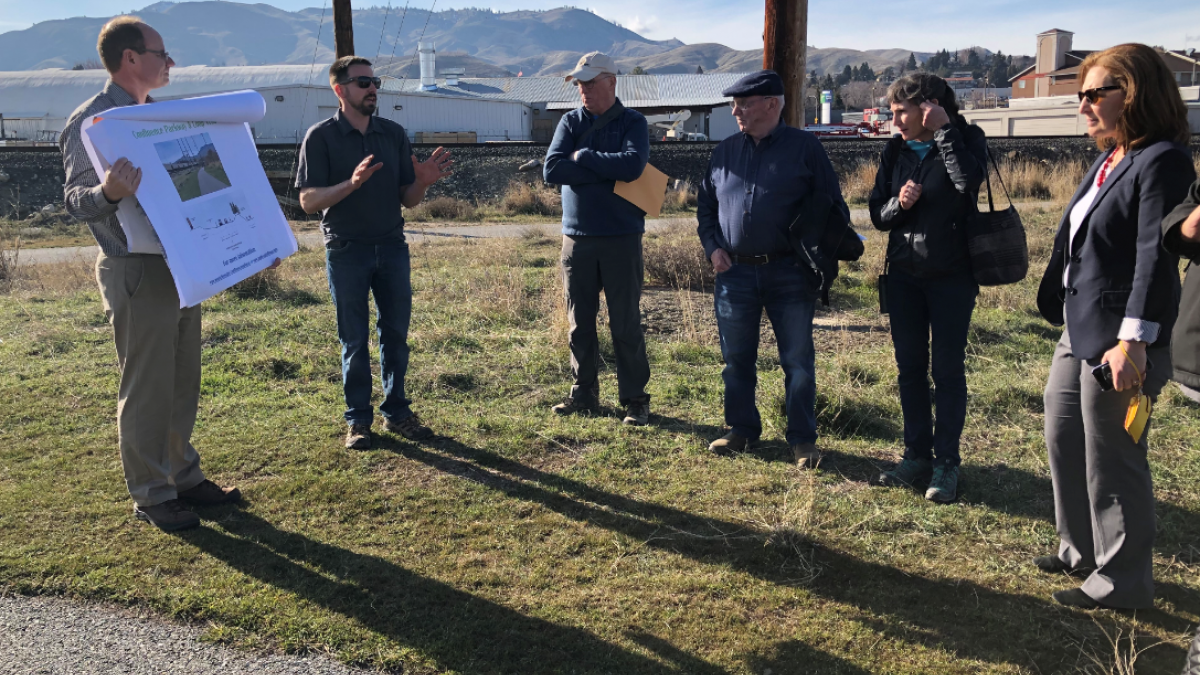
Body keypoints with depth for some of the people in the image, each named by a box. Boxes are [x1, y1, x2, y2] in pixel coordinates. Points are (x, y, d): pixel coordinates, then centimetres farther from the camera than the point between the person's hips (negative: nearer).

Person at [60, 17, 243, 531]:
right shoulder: (90, 122, -11)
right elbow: (76, 200, -15)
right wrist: (109, 192, -35)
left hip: (179, 267, 8)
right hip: (136, 274, -8)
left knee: (183, 383, 15)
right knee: (145, 389, 0)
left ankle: (184, 477, 28)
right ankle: (150, 496, 12)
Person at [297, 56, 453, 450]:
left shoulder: (393, 134, 9)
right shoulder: (321, 137, -2)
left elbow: (407, 200, 9)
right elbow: (308, 201, -9)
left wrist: (422, 183, -13)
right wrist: (351, 183, -25)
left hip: (392, 248, 4)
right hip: (346, 251, -3)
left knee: (395, 333, 7)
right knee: (354, 341, 4)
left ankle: (396, 411, 17)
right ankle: (358, 420, 13)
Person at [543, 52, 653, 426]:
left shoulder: (632, 122, 0)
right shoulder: (570, 122, 8)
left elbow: (633, 165, -20)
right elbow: (551, 170, -8)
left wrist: (583, 157, -11)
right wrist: (607, 171, -12)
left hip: (621, 239, -3)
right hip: (577, 237, 3)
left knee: (626, 324, 1)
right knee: (580, 322, 10)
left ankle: (635, 399, 11)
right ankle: (584, 393, 23)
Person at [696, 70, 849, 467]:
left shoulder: (805, 148, 0)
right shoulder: (725, 152, 11)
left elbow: (833, 207, 3)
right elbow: (705, 205, 18)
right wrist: (712, 247, 3)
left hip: (790, 274, -3)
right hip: (734, 273, 4)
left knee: (798, 360, 2)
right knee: (736, 359, 10)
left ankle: (803, 440, 14)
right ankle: (742, 430, 26)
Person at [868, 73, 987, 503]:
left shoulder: (965, 140, -5)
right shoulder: (896, 150, 6)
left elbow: (969, 180, -27)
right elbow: (877, 214, 7)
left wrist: (944, 129, -21)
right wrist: (897, 203, -14)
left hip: (951, 275, -4)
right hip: (904, 275, 5)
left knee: (948, 369, 1)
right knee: (910, 366, 9)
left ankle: (946, 463, 10)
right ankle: (917, 455, 20)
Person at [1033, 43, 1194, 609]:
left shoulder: (1162, 161, -15)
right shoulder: (1109, 158, 13)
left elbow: (1156, 258, -22)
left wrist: (1133, 340, -27)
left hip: (1116, 338, -10)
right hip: (1078, 330, 10)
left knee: (1111, 462, 2)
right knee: (1063, 442, 19)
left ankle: (1122, 582, 19)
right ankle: (1081, 552, 36)